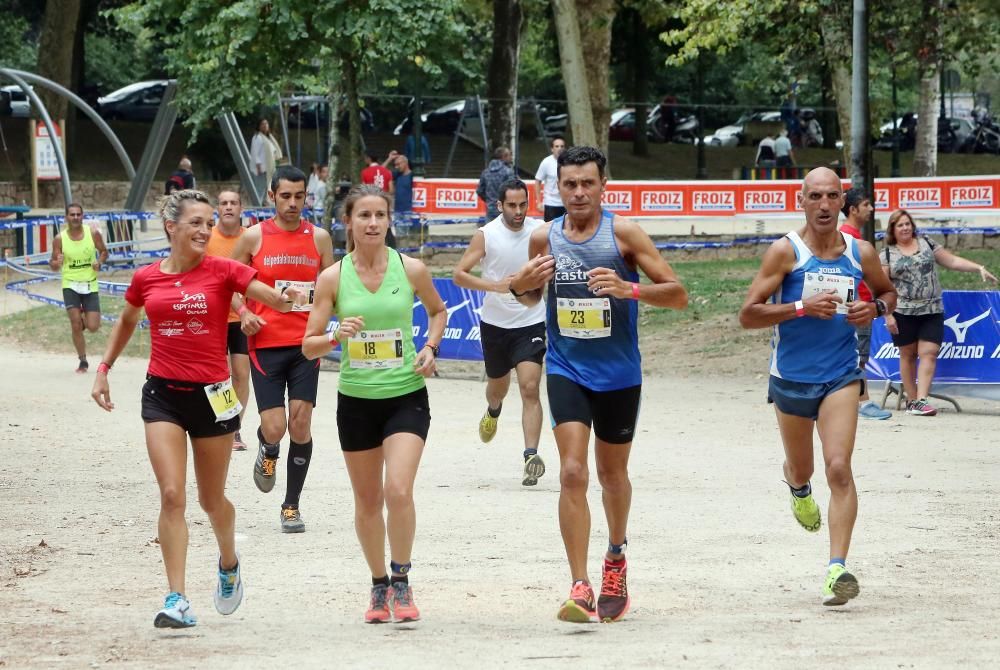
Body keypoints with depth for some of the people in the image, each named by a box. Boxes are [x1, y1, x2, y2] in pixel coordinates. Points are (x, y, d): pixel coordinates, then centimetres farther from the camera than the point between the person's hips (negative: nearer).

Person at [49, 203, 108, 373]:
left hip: (90, 285, 1)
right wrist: (56, 263, -23)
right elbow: (54, 266, 2)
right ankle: (83, 362, 7)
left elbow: (104, 251, 12)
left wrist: (99, 262, -10)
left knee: (93, 327, -4)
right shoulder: (60, 239, -5)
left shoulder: (93, 234, -4)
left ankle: (84, 318, 33)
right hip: (70, 284, -1)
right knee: (76, 325, -10)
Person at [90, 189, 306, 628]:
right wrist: (103, 369, 21)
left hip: (211, 394, -1)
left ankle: (229, 564, 44)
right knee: (172, 494, -12)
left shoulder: (223, 271, -5)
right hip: (163, 394, 1)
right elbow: (126, 322, 23)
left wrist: (287, 299, -38)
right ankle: (176, 599, -12)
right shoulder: (147, 279, 3)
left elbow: (274, 298, -16)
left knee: (212, 499, 13)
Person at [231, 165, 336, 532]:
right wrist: (243, 313, -9)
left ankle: (292, 505, 10)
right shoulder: (254, 237, 1)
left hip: (305, 344, 2)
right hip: (265, 344, -2)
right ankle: (267, 453, 30)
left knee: (301, 424, -3)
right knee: (274, 429, -8)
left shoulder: (319, 238, 6)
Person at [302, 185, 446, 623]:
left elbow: (438, 311, 16)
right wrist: (337, 336, -23)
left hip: (406, 395, -1)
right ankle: (379, 586, 28)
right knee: (367, 501, 10)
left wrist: (431, 348, -1)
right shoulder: (332, 278, -5)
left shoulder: (411, 269, -4)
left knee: (398, 490, -18)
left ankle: (401, 581, -1)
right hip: (356, 399, 1)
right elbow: (308, 347, -2)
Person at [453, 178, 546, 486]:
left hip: (531, 323, -1)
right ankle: (493, 411, 58)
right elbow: (460, 274, -12)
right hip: (495, 323, 1)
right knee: (498, 385, 21)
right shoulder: (486, 235, -10)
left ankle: (531, 456, -22)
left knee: (530, 388, -17)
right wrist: (494, 285, -23)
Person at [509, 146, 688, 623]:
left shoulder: (623, 233, -9)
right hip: (566, 370, 1)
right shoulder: (544, 238, 0)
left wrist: (630, 289, -26)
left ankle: (616, 555, 44)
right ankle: (580, 588, -18)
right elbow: (532, 297, 17)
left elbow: (677, 294, -9)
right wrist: (520, 285, -7)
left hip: (618, 373, -1)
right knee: (572, 472, -15)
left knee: (612, 472, 16)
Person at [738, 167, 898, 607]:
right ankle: (798, 489, 59)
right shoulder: (785, 252, -8)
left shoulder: (861, 253, 1)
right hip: (791, 378, 0)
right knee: (801, 468, 20)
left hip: (840, 377, 0)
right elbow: (748, 314, -11)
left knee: (839, 469, -17)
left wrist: (876, 308, -3)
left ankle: (837, 568, -20)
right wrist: (802, 307, -23)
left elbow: (887, 292, 21)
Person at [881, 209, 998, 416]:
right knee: (908, 354, 5)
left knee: (929, 353, -9)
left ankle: (921, 401, -16)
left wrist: (980, 268, 1)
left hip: (932, 311, 1)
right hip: (903, 313, -1)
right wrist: (887, 314, -7)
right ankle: (911, 399, 13)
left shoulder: (927, 244, 10)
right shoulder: (888, 255, 3)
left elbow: (952, 261, 10)